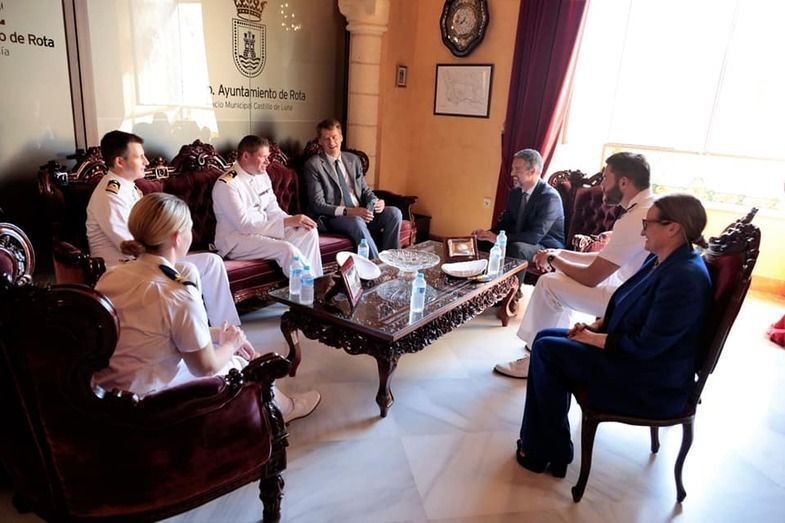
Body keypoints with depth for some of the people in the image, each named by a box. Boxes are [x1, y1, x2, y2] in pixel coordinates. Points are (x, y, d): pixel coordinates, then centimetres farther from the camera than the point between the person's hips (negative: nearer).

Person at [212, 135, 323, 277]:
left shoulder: (262, 174, 6)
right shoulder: (226, 185, -19)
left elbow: (272, 209, 9)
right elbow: (245, 224, -24)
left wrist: (295, 221, -12)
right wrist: (287, 222, -25)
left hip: (263, 227, 8)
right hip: (237, 240, -8)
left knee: (309, 231, -10)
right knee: (287, 249, -29)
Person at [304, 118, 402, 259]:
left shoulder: (353, 159, 15)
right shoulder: (313, 164, -3)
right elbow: (318, 205, -10)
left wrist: (376, 201, -6)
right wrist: (348, 211, -23)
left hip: (361, 213, 6)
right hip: (334, 217, -5)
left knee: (394, 213, -18)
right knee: (357, 222, -37)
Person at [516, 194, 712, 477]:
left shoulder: (684, 278, -26)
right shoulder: (660, 260, 5)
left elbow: (644, 346, -26)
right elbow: (626, 309, 16)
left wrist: (594, 339, -14)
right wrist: (595, 326, 1)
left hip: (653, 386, -10)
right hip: (633, 356, 10)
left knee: (546, 351, -14)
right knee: (546, 337, 4)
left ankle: (553, 453, 3)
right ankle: (538, 442, 10)